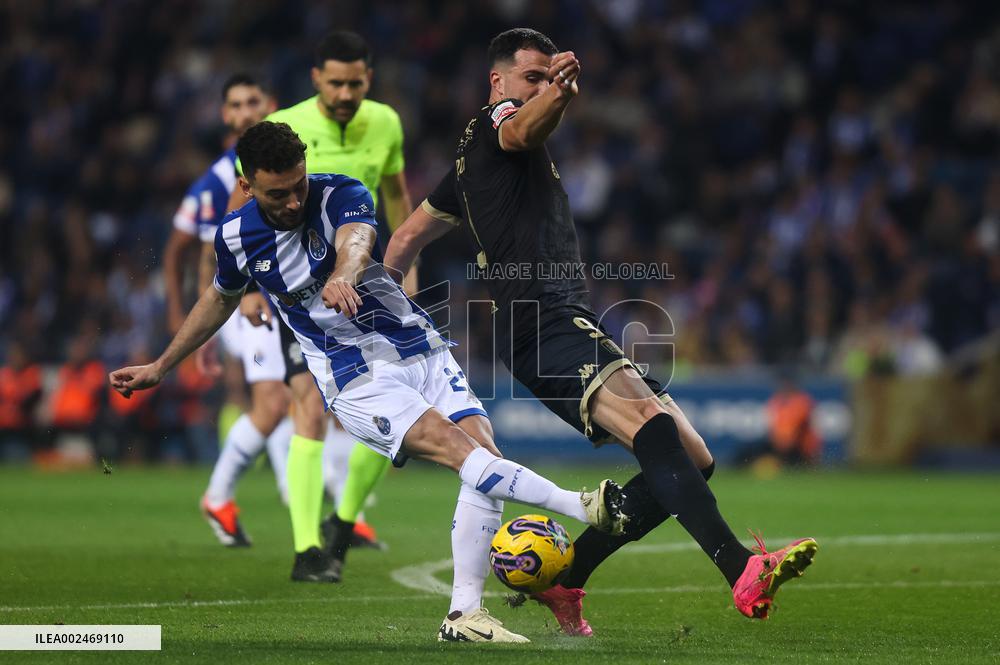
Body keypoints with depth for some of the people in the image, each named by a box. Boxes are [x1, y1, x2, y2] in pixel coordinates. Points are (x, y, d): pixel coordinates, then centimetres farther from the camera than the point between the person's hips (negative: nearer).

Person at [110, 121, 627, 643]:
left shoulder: (341, 195, -7)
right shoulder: (235, 236, 0)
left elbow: (355, 241, -31)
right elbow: (221, 299, 22)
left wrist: (342, 276, -56)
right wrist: (159, 367, 30)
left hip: (419, 349, 2)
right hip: (356, 379, -2)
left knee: (485, 449, -17)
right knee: (457, 449, -24)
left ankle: (464, 614, -16)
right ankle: (583, 507, -39)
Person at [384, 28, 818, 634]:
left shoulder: (473, 157, 30)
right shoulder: (496, 120, 4)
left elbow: (409, 236, 37)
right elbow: (523, 130, -24)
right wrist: (554, 93, -44)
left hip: (569, 327, 10)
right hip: (549, 327, -10)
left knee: (693, 460, 2)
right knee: (652, 425, -33)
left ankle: (560, 580, 7)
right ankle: (742, 571, -52)